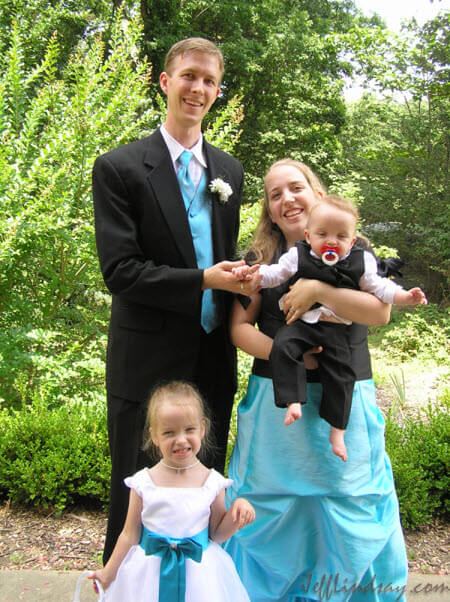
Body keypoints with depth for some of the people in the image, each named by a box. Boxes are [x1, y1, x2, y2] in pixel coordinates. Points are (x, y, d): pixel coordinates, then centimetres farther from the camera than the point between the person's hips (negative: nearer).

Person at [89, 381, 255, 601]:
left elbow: (216, 534, 3)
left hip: (199, 571, 0)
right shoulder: (144, 482, -9)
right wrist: (109, 572, 3)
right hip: (149, 572, 0)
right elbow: (130, 535, 1)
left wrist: (236, 511, -13)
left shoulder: (212, 482, -7)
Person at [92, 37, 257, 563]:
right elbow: (119, 271, -16)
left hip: (213, 362, 5)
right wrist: (202, 281, -20)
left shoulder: (229, 170, 10)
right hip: (148, 365, -5)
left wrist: (235, 278, 1)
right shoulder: (119, 168, -8)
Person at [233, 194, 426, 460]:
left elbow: (380, 287, 7)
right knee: (283, 348, -28)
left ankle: (337, 431, 8)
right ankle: (293, 401, -22)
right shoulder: (298, 256, 2)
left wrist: (406, 296, -6)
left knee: (341, 374, -4)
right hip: (300, 324, 0)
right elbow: (274, 274, 7)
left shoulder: (360, 262, 4)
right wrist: (252, 273, -10)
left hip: (335, 330, 1)